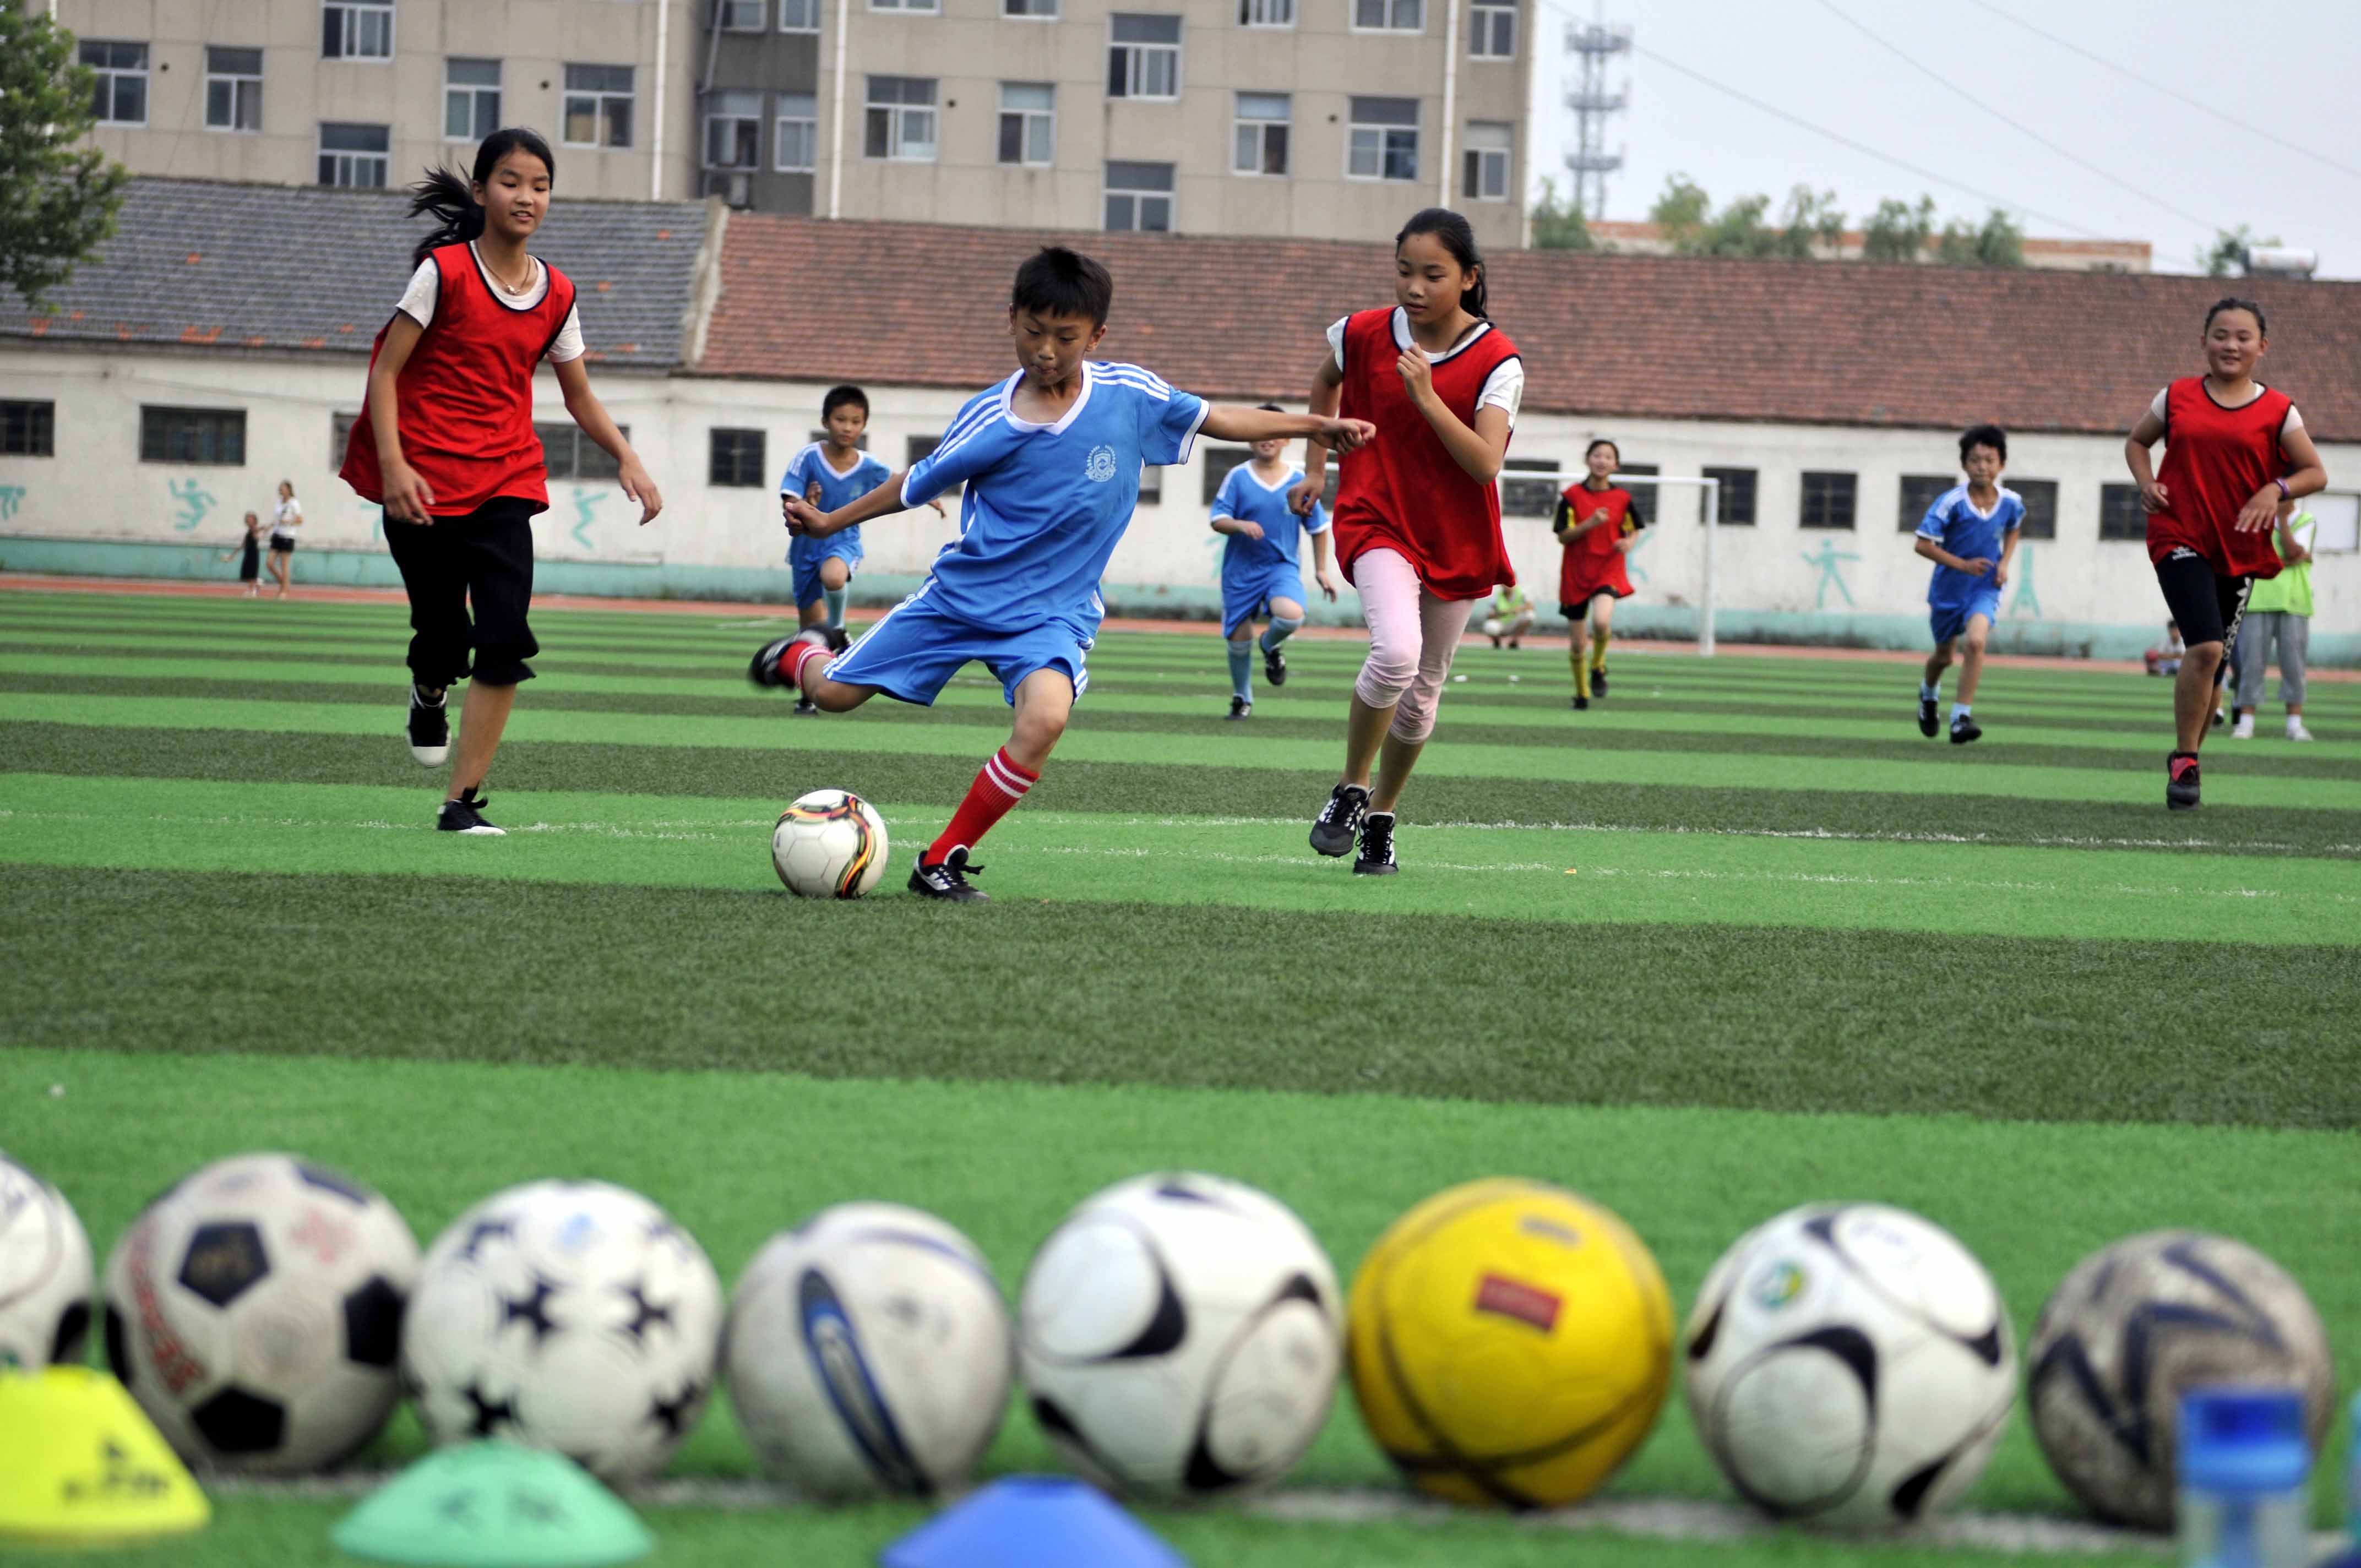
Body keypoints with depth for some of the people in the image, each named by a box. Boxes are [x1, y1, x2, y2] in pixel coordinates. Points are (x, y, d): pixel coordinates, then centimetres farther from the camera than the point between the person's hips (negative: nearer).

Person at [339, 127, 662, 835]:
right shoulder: (445, 272, -6)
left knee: (505, 639, -13)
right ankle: (429, 696, 39)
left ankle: (463, 799, -8)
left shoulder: (556, 295, 7)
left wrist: (626, 458, 1)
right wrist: (393, 465, -17)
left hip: (507, 479, 3)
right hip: (425, 480, -3)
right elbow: (386, 371, -6)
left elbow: (579, 397, 17)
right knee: (443, 637, 0)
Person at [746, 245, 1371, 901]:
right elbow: (920, 483, 6)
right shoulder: (987, 418, -10)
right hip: (962, 593, 1)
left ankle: (943, 860, -16)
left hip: (1053, 611, -1)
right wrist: (830, 521, 12)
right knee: (835, 693, 1)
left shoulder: (1129, 395, -8)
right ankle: (803, 655, 41)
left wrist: (1315, 425, 8)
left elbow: (1215, 418, 8)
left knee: (1045, 719, -31)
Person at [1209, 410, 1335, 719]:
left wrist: (1321, 570, 11)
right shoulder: (1237, 477, -2)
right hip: (1241, 569, 0)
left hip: (1283, 566, 0)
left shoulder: (1300, 481, 1)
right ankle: (1241, 698, 27)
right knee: (1239, 639, 2)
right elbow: (1218, 520, -6)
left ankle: (1271, 646, 6)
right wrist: (1241, 525, -27)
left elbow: (1318, 527, 11)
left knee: (1291, 615, -30)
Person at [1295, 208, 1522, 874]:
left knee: (1422, 692, 10)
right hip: (1378, 521, -1)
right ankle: (1352, 788, -6)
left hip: (1457, 540, 1)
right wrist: (1317, 468, 17)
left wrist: (1427, 397, -31)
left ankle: (1382, 817, 32)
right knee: (1396, 651, -27)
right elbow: (1326, 381, 18)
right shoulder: (1363, 334, -7)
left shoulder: (1496, 361, -13)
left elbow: (1485, 464, -24)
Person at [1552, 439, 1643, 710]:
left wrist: (1629, 543, -9)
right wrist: (1590, 524, -21)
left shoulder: (1623, 498, 0)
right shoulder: (1572, 495, -3)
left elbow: (1634, 530, 14)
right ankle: (1582, 692, 29)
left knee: (1601, 621, -30)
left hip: (1609, 569, -1)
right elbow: (1563, 536, -6)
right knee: (1577, 642, 6)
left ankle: (1598, 667, -1)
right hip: (1576, 573, 1)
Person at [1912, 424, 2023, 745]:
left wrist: (2005, 563, -1)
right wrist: (1963, 565, -24)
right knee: (1944, 655, 16)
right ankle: (1929, 693, 52)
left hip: (1985, 587, 1)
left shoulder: (2011, 502, -10)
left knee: (1975, 641, -26)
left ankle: (1962, 716, -20)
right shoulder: (1951, 502, -21)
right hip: (1948, 587, -1)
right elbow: (1923, 544, -19)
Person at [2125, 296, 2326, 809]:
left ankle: (2187, 759, 28)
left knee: (2213, 661, 8)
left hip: (2240, 550, 2)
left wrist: (2277, 489, -14)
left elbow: (2316, 472, 6)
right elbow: (2136, 442, 18)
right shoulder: (2178, 397, 4)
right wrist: (2147, 484, -1)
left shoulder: (2278, 411, 2)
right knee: (2206, 647, -21)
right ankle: (2184, 761, -10)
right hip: (2180, 538, -2)